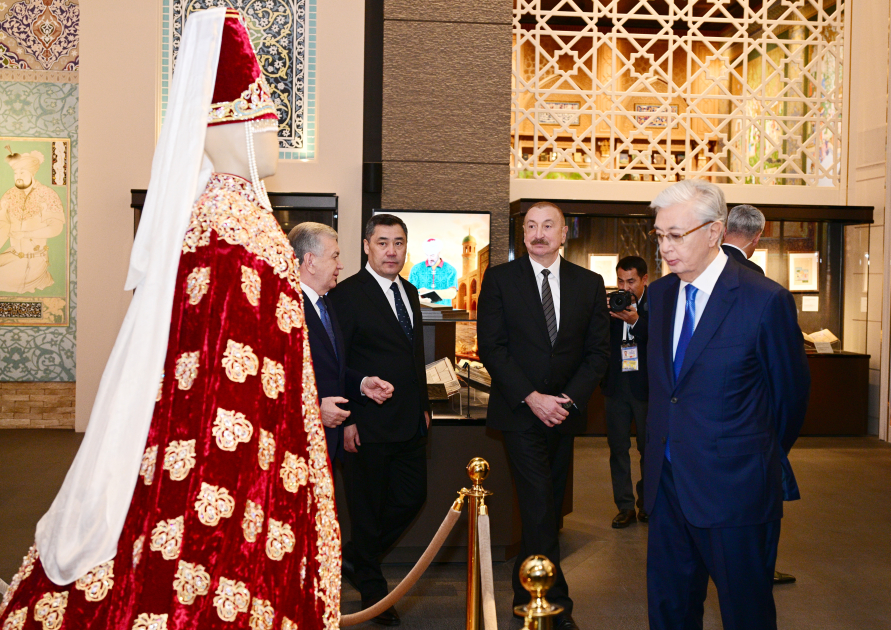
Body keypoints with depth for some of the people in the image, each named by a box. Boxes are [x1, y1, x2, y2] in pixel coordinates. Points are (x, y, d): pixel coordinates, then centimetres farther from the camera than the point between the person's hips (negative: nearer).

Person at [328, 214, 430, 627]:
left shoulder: (410, 293, 12)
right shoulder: (346, 295, -11)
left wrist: (424, 405, 15)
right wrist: (345, 421, -16)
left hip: (410, 423, 8)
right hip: (368, 425, -7)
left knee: (412, 497, 14)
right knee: (368, 508, 7)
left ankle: (354, 557, 34)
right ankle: (372, 590, 26)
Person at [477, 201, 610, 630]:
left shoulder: (589, 284, 6)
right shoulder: (500, 279, -1)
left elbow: (598, 350, 5)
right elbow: (491, 347, -6)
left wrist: (570, 398, -10)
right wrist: (531, 397, -14)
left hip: (565, 412, 3)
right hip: (519, 411, -3)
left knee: (549, 508, 10)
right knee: (539, 507, -8)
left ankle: (527, 594, 26)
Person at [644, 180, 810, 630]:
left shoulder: (766, 301, -14)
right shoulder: (660, 293, 6)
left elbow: (791, 393, -2)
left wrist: (764, 459, 11)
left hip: (734, 489, -5)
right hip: (667, 484, 6)